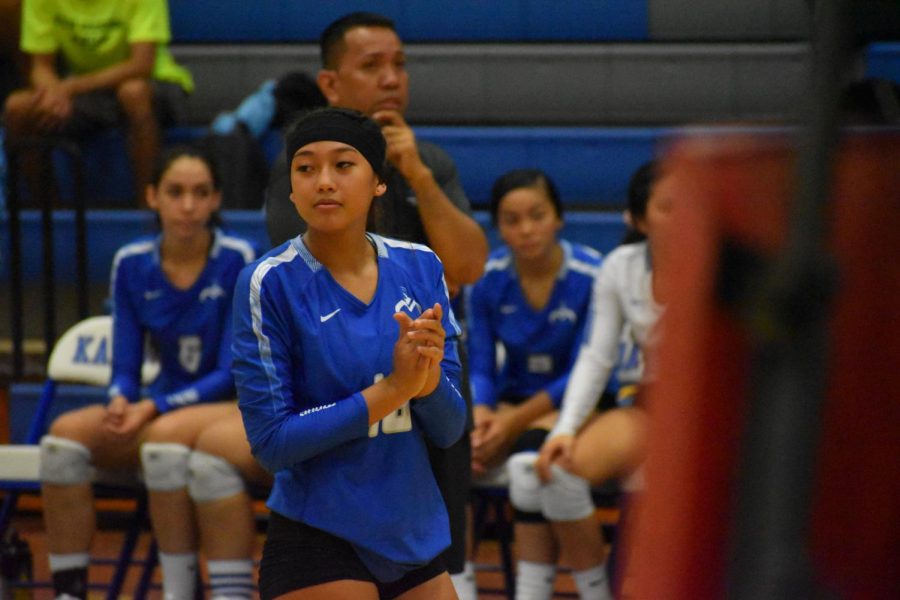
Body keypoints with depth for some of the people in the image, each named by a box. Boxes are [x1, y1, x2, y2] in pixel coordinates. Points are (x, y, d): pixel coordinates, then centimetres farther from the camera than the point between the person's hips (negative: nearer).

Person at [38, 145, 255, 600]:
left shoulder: (237, 260, -11)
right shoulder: (131, 264, 1)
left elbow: (232, 373, -13)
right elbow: (125, 368, 4)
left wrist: (154, 407, -24)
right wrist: (120, 401, -20)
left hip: (236, 410, -5)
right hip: (165, 406, 5)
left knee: (165, 436, -37)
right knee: (65, 434, -21)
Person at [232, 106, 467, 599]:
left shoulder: (420, 268, 2)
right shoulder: (269, 283, -10)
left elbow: (449, 429, 3)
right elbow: (270, 441, -14)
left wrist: (427, 374, -19)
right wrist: (392, 389, -20)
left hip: (417, 536, 5)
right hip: (319, 543, -5)